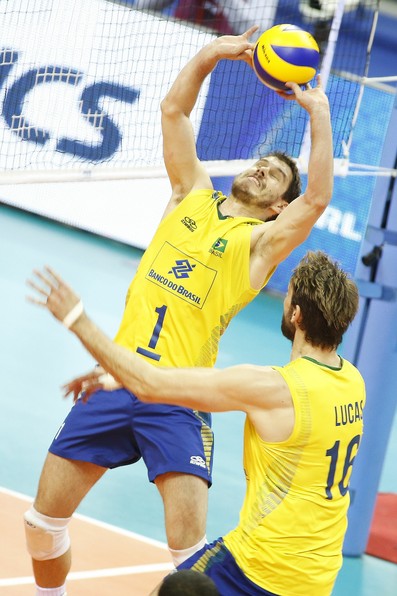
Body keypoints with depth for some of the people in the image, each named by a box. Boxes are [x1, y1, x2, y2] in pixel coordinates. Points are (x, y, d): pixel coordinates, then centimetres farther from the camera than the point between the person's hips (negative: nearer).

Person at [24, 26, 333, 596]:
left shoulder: (261, 241, 3)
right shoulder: (193, 196, 15)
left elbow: (318, 199, -14)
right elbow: (173, 109, 12)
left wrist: (319, 113, -14)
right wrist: (214, 51, 2)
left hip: (177, 400, -4)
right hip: (116, 378, 4)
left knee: (189, 549, -15)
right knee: (43, 520, 6)